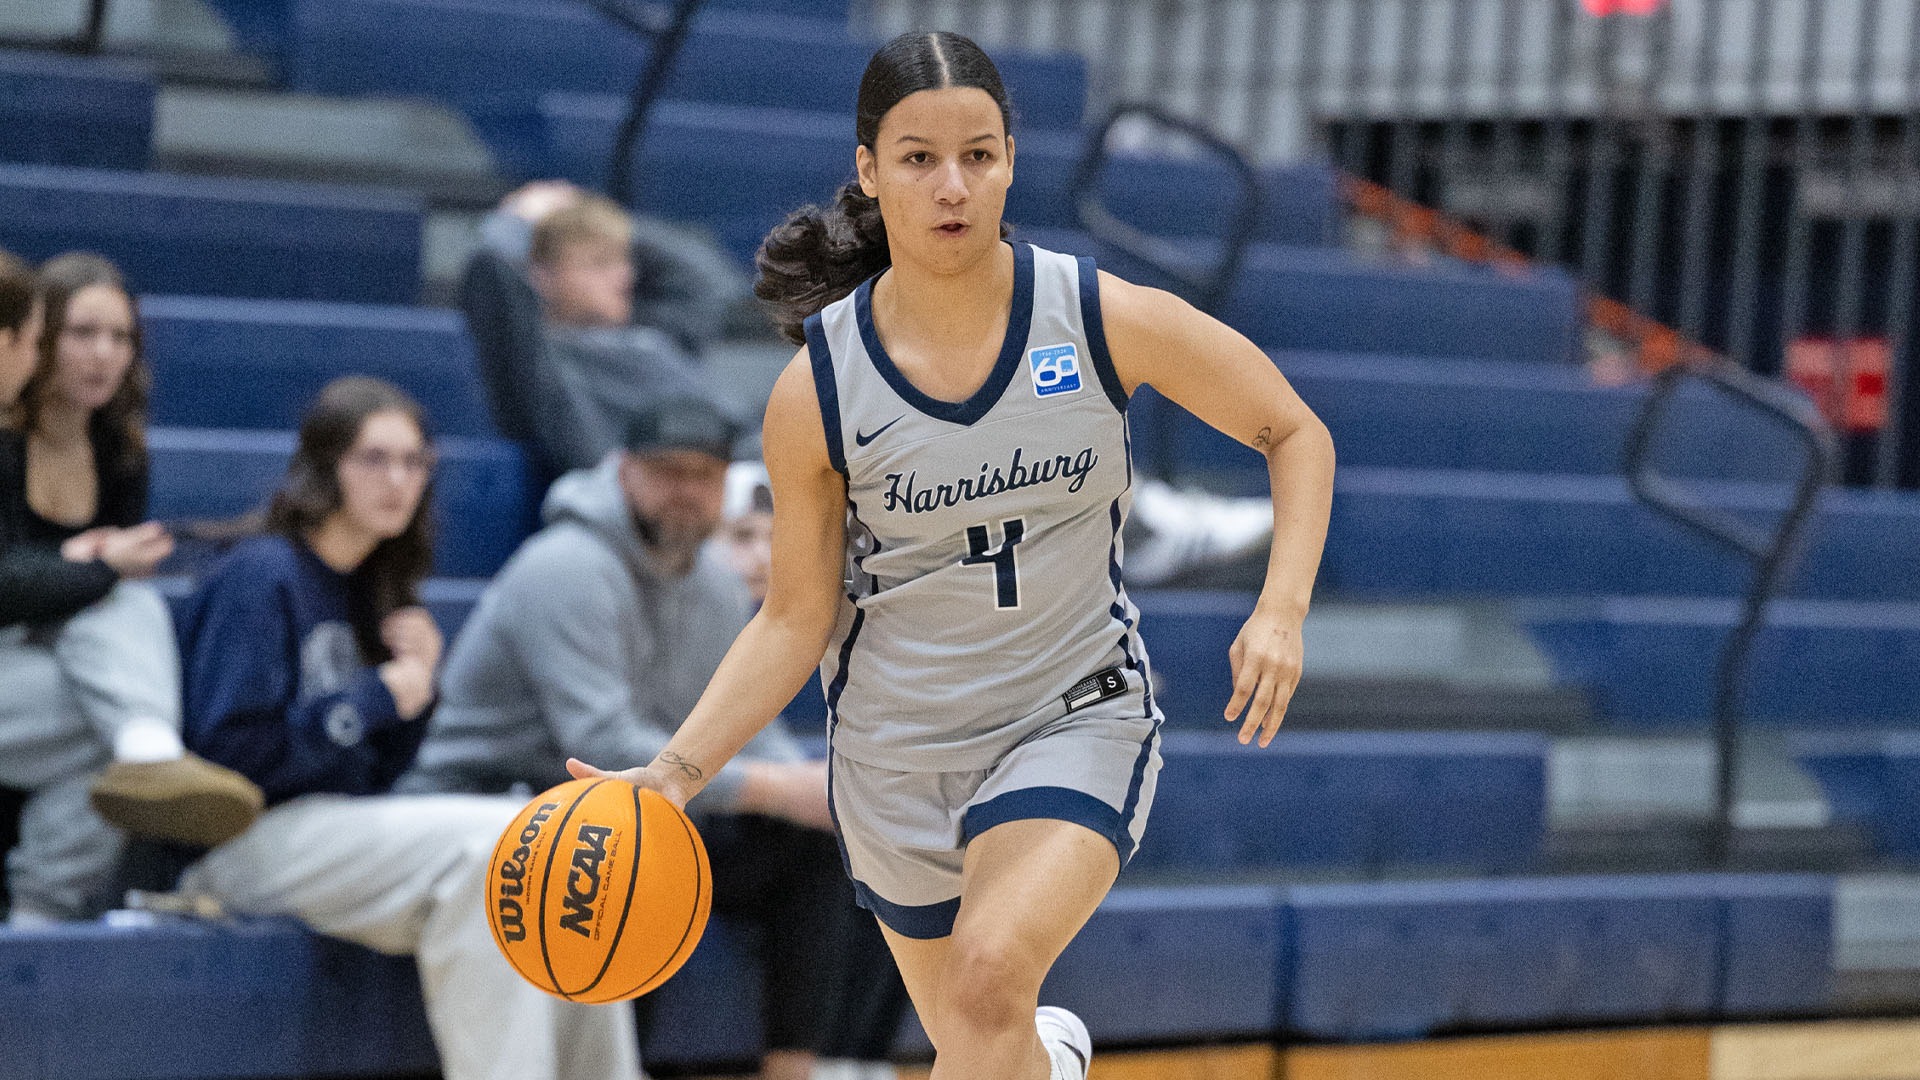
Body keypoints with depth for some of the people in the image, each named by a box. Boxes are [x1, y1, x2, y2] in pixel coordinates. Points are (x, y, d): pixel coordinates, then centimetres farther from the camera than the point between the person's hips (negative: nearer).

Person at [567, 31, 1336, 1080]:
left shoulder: (1109, 321, -13)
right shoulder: (816, 391, -12)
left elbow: (1295, 433, -1)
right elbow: (797, 617, -4)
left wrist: (1280, 611, -15)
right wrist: (674, 774, -15)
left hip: (1075, 718, -2)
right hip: (897, 747, 2)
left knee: (990, 980, -29)